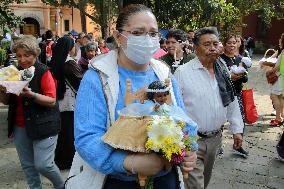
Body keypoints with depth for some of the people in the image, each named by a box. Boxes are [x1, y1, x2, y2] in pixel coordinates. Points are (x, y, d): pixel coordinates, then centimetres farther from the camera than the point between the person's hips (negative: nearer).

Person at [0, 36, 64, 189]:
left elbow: (51, 101, -15)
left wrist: (32, 95, -29)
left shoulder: (43, 72, -10)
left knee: (43, 165, -6)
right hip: (20, 127, 6)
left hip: (42, 125, -5)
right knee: (27, 165, 12)